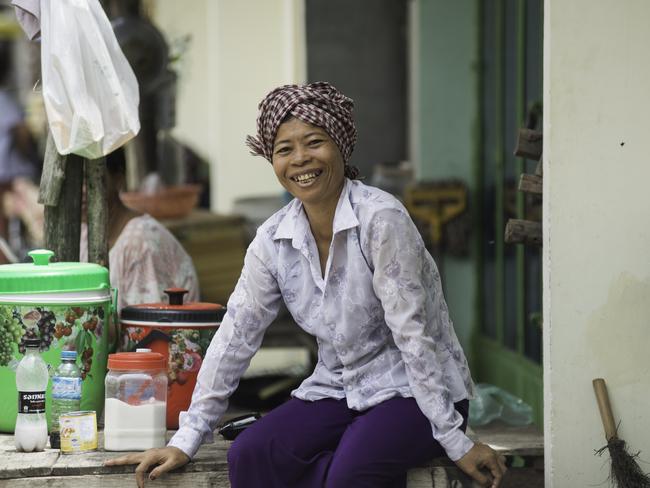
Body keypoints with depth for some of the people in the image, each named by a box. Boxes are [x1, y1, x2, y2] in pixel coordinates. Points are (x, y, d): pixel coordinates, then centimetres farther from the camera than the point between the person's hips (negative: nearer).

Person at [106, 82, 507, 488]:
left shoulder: (380, 218, -17)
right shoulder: (274, 240, 0)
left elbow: (412, 333, -20)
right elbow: (236, 336, 2)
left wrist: (456, 441, -19)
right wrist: (186, 440, -1)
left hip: (411, 391, -6)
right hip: (338, 389, 6)